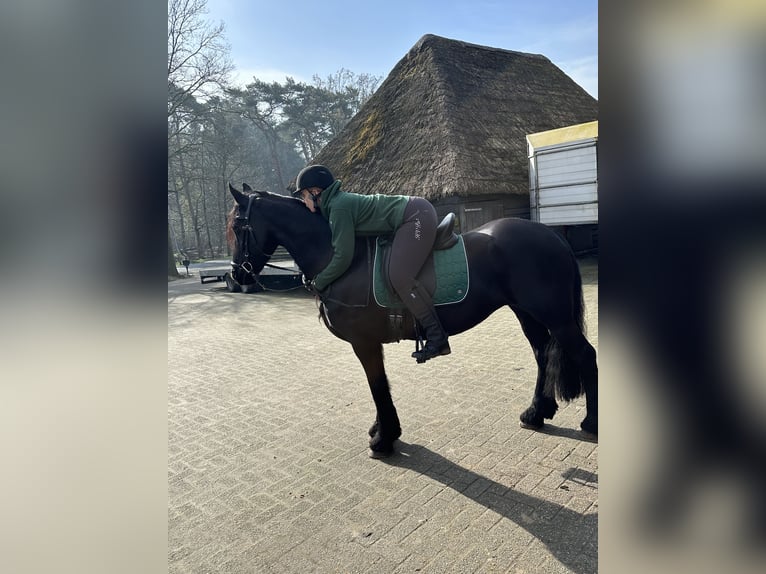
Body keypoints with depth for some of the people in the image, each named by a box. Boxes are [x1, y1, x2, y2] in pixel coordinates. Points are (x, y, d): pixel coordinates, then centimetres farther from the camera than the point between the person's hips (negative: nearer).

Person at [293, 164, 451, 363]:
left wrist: (318, 283, -4)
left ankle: (438, 338, -14)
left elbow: (343, 256, -18)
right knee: (398, 275, 17)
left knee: (399, 276, -20)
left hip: (417, 216, -11)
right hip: (416, 215, 11)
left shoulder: (339, 207, -16)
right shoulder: (336, 201, 15)